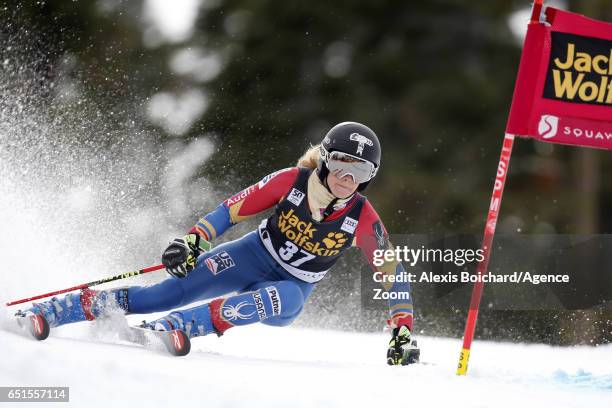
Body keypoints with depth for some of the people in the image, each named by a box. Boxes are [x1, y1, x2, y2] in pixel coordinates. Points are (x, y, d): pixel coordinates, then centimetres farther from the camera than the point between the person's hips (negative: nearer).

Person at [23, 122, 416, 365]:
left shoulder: (363, 219, -17)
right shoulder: (291, 181, -16)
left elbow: (393, 272, -8)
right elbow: (233, 209, -10)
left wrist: (402, 331, -14)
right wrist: (192, 240, -25)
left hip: (292, 289, 0)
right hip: (253, 256, 0)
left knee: (278, 301, -39)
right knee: (167, 293, -19)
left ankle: (165, 329, -44)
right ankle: (40, 313, -19)